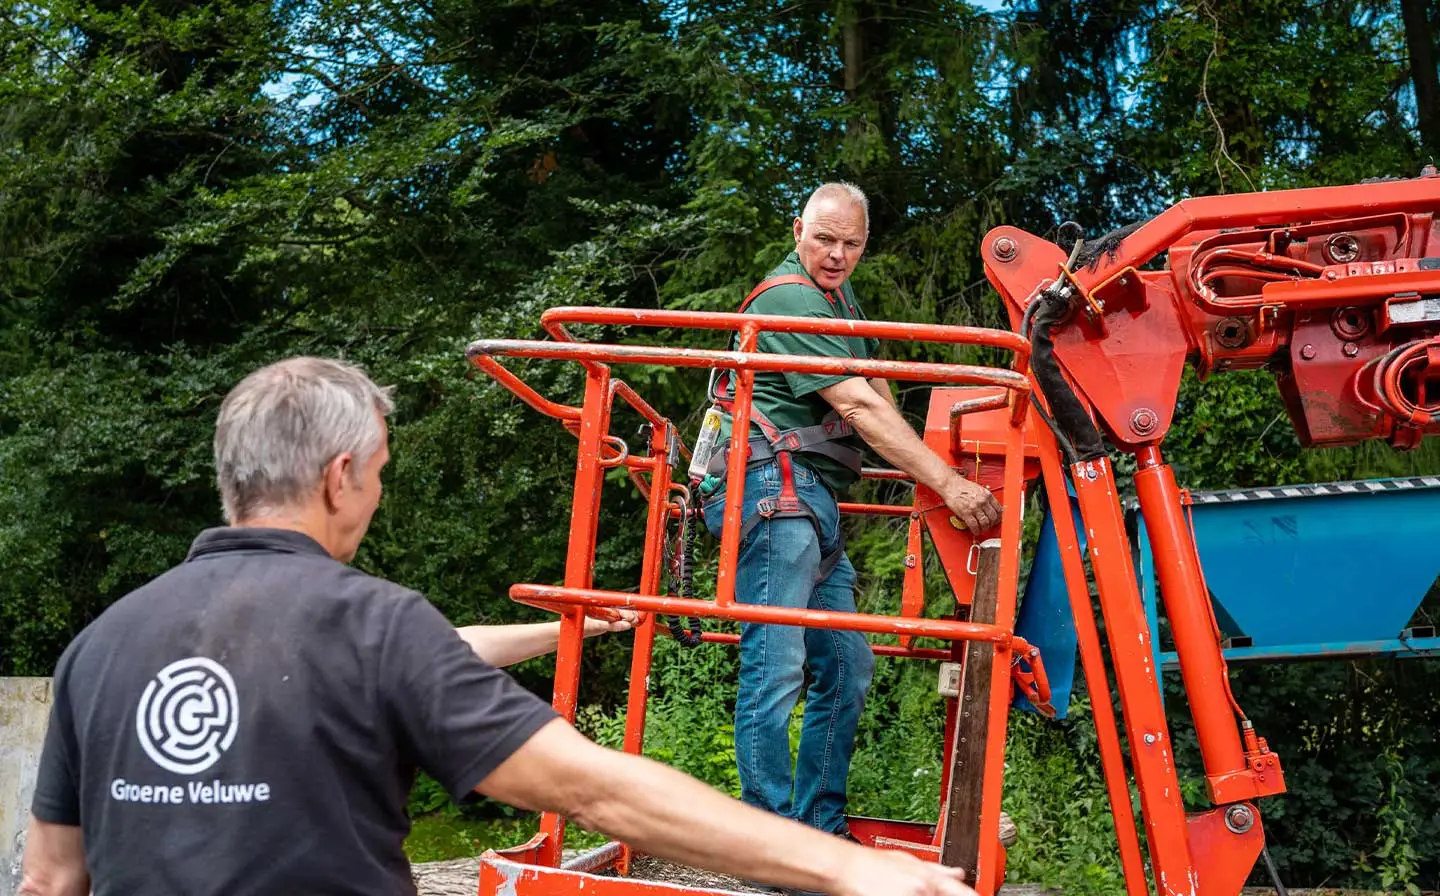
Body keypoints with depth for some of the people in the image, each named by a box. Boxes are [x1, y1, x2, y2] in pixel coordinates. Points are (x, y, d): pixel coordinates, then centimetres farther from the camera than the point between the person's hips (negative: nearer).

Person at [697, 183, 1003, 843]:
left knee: (847, 666, 10)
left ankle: (821, 830, 16)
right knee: (777, 666, -14)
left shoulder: (839, 295, 21)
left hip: (812, 503, 11)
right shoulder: (790, 299, -11)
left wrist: (914, 466, 19)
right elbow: (858, 406, -18)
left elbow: (875, 387, 29)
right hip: (775, 487, -10)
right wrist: (947, 483, -20)